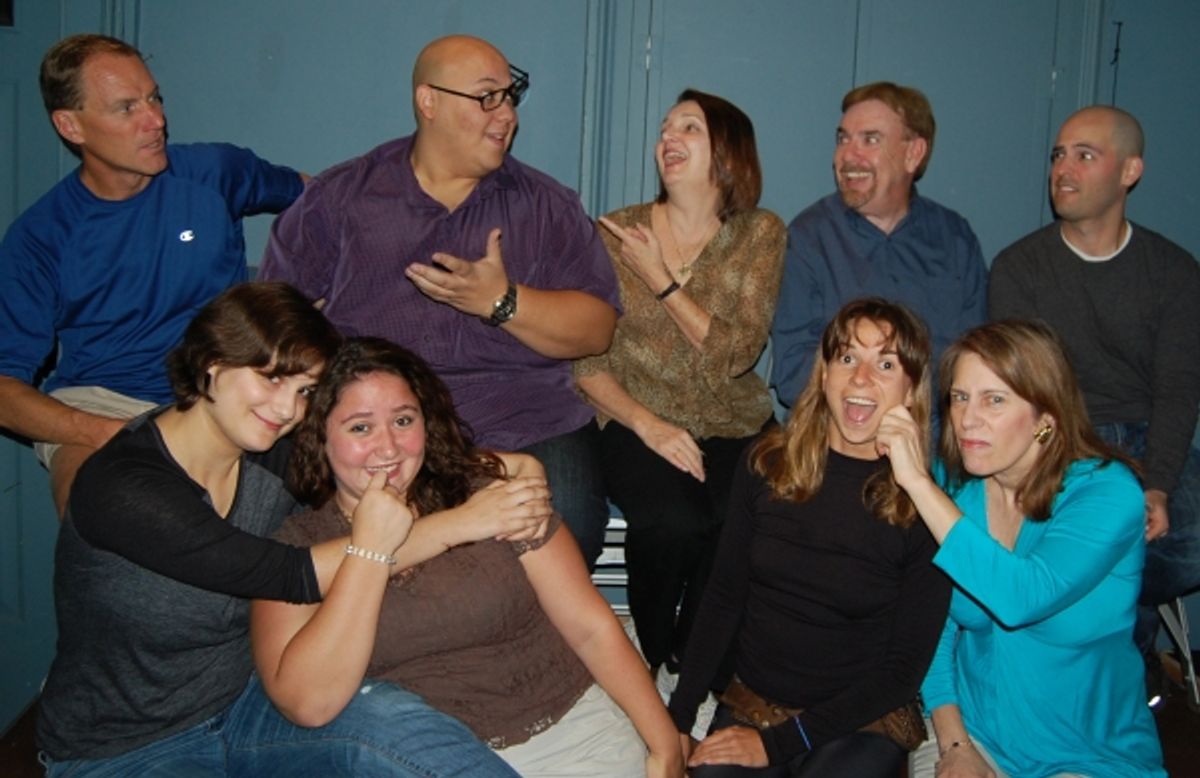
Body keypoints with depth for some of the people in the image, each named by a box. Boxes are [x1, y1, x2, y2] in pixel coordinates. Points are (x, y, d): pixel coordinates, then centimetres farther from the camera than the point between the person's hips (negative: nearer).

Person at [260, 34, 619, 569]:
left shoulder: (547, 207, 14)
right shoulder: (338, 198, 13)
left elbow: (596, 328, 6)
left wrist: (503, 302, -9)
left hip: (522, 423, 1)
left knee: (568, 521, -27)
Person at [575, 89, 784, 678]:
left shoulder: (760, 236, 5)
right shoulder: (615, 234, 4)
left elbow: (737, 354, -6)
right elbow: (584, 359, -1)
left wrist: (661, 280, -9)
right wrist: (647, 424, -15)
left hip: (732, 429, 1)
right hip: (635, 422, -1)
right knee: (672, 521, -32)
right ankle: (652, 660, -3)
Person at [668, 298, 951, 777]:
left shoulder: (926, 504, -11)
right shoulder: (766, 463, -3)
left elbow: (905, 666, -8)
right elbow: (723, 597, 4)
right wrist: (678, 720, -3)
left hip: (862, 724, -1)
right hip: (749, 703, 2)